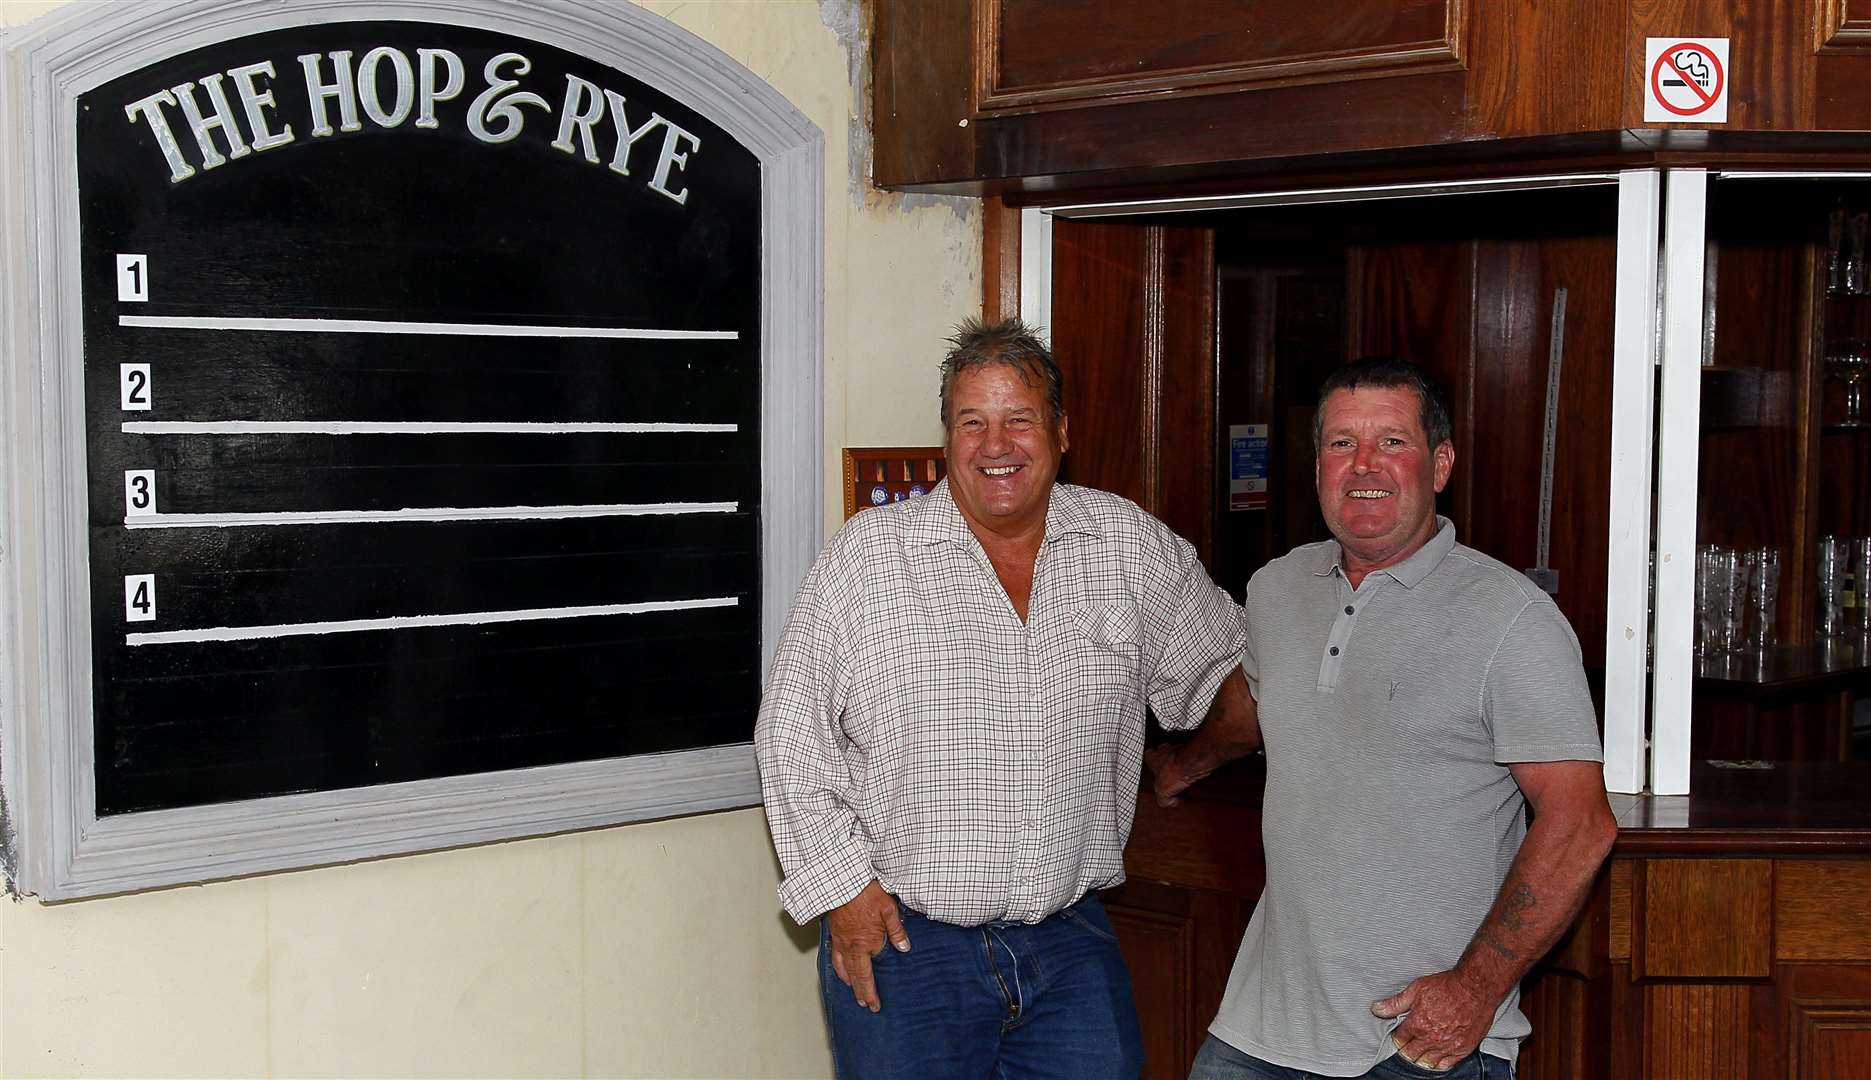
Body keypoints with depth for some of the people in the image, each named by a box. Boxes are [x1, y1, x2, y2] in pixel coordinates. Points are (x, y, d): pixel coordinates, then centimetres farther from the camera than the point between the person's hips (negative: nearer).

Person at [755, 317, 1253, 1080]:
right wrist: (842, 886, -6)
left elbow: (1220, 658, 20)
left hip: (1071, 938, 3)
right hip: (899, 940, -2)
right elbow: (793, 736, -2)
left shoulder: (1129, 545, 3)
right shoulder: (866, 556, -5)